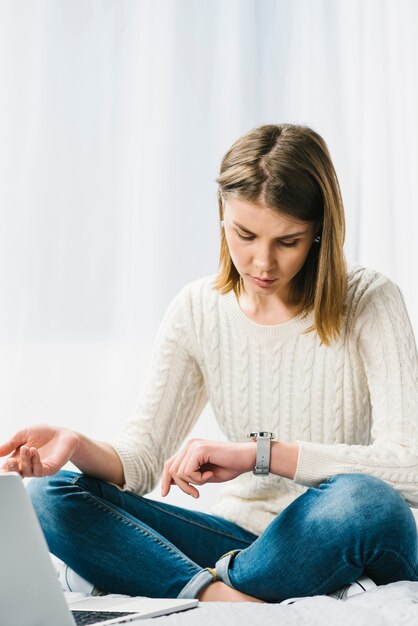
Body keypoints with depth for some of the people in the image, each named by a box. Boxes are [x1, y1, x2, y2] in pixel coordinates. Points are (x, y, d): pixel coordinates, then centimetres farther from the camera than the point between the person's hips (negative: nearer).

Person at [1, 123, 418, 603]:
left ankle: (214, 588, -15)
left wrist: (258, 452, -29)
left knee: (361, 500, -39)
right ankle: (225, 597, -27)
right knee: (50, 496, -12)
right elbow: (142, 459, -2)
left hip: (348, 546, -3)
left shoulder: (368, 302, -10)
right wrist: (80, 448, -25)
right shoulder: (198, 311, 0)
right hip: (242, 536, 3)